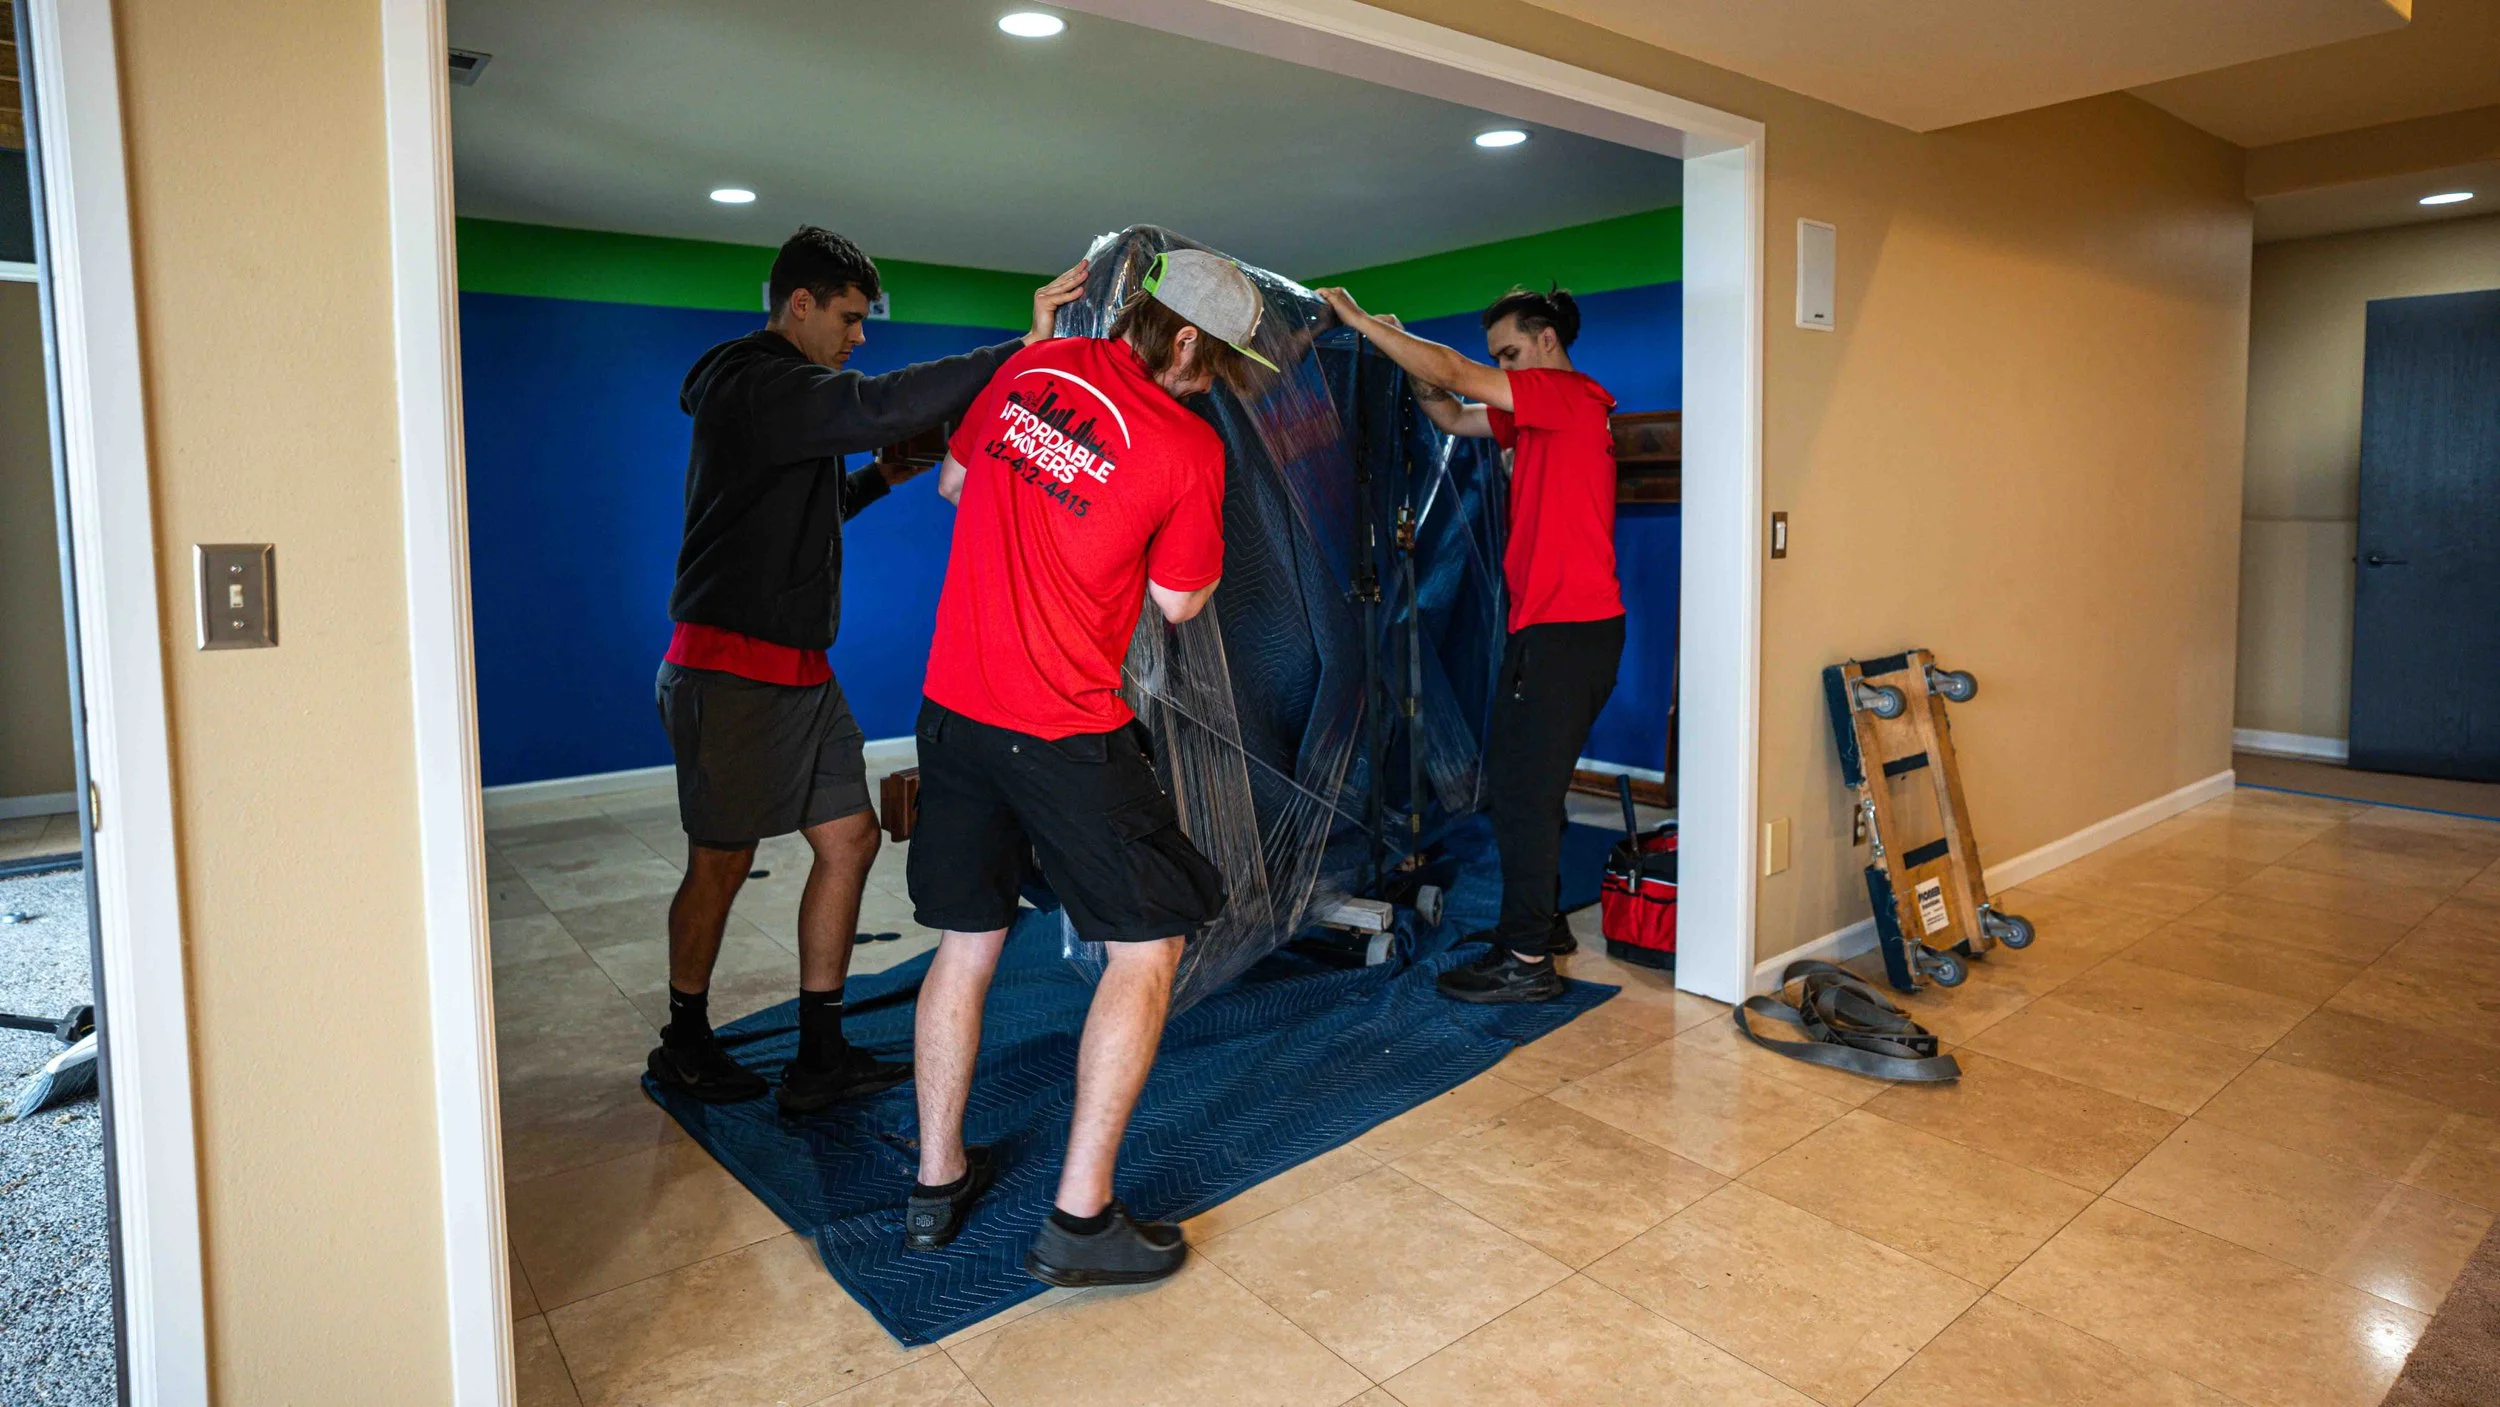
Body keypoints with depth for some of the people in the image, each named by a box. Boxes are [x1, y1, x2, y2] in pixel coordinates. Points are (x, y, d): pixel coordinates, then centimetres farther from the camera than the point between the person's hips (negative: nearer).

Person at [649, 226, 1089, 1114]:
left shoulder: (785, 391, 19)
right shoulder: (754, 386, -13)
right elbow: (880, 406, -31)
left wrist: (884, 478, 13)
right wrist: (1024, 348, -32)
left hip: (799, 669, 10)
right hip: (732, 668, -9)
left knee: (849, 840, 6)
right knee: (721, 863, 4)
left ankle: (820, 1058, 16)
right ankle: (685, 1046, 27)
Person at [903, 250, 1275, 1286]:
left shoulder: (1032, 368, 6)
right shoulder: (1189, 446, -11)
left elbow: (954, 480, 20)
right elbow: (1179, 602, -1)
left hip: (954, 705, 7)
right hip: (1066, 731, -7)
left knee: (965, 945, 18)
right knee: (1149, 944, 6)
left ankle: (936, 1183, 30)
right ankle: (1080, 1218, 6)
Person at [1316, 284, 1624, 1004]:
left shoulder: (1572, 397, -10)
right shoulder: (1538, 417, 18)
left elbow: (1455, 373, -16)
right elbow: (1452, 417, 24)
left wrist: (1361, 320, -9)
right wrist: (1406, 356, 9)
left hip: (1565, 630, -10)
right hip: (1553, 625, 10)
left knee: (1522, 786, -7)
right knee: (1521, 781, 17)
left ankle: (1527, 960, -1)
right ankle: (1540, 919, 29)